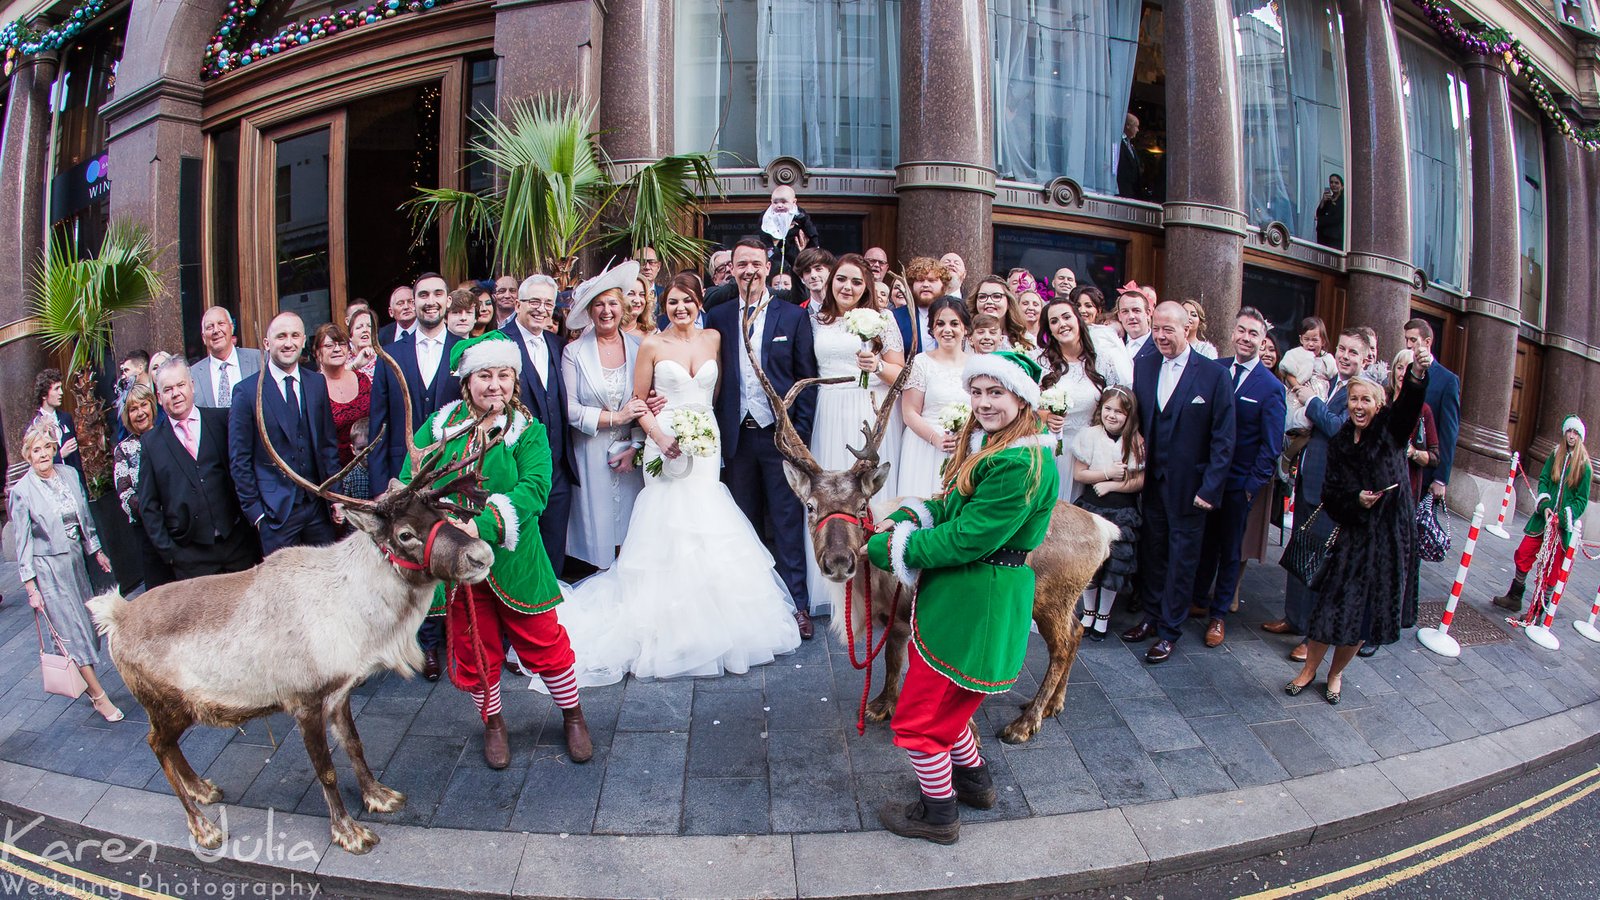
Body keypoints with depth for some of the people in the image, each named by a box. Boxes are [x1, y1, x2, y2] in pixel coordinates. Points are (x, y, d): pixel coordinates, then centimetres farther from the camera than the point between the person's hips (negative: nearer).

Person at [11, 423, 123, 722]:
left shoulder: (70, 474, 1)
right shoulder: (22, 491, -12)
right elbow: (22, 541, -9)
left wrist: (96, 551, 17)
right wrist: (30, 587, -9)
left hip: (76, 559, 5)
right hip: (49, 567, -5)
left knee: (87, 622, 12)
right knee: (70, 630, -1)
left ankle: (83, 681, 29)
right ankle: (99, 697, 3)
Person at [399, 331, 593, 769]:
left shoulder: (529, 432, -5)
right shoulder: (439, 425, 2)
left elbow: (534, 489, -19)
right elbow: (411, 482, -6)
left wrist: (482, 525, -32)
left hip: (514, 561, -2)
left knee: (543, 643, 8)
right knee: (473, 651, 16)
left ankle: (572, 716, 32)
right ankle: (492, 724, 40)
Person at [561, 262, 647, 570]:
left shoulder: (638, 347, 3)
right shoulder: (574, 352, -1)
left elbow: (645, 403, 2)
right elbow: (569, 408, -9)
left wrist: (635, 446, -8)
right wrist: (616, 417, -15)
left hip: (630, 454, 2)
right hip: (591, 455, -1)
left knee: (628, 523, 6)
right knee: (596, 522, 4)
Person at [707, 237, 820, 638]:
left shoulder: (794, 316, 2)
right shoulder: (718, 318, 8)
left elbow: (807, 378, 1)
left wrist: (800, 431, -5)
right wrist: (717, 433, 3)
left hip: (780, 434, -2)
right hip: (736, 436, 3)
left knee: (788, 523, 2)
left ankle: (796, 605, 11)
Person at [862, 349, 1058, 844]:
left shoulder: (1021, 464, -24)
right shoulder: (987, 446, 8)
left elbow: (967, 538, -25)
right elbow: (953, 506, 12)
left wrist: (888, 547, -16)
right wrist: (907, 517, -8)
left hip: (978, 606, -9)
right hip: (955, 595, 10)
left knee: (921, 714, 4)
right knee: (943, 702, 24)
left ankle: (939, 813, 26)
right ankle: (976, 780, 46)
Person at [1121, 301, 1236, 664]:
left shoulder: (1214, 374, -8)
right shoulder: (1142, 367, 3)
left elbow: (1223, 438, -8)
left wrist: (1210, 487, -13)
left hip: (1188, 485, -4)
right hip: (1151, 480, 4)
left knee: (1181, 557, 7)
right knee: (1151, 551, 14)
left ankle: (1169, 631, 20)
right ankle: (1152, 617, 31)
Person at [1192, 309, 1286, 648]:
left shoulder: (1271, 388, -9)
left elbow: (1271, 446, -6)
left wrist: (1253, 486, -10)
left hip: (1238, 484, -2)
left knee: (1229, 549, 12)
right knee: (1203, 542, 15)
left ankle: (1218, 614, 26)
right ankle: (1199, 599, 33)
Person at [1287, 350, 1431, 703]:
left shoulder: (1390, 431, -4)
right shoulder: (1340, 443, 4)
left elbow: (1408, 406, -27)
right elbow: (1330, 495, 3)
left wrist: (1417, 375, -47)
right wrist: (1355, 500, -18)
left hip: (1388, 538, -1)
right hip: (1353, 536, 1)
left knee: (1364, 613, 8)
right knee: (1331, 606, 1)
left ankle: (1336, 673, 28)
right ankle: (1309, 670, 20)